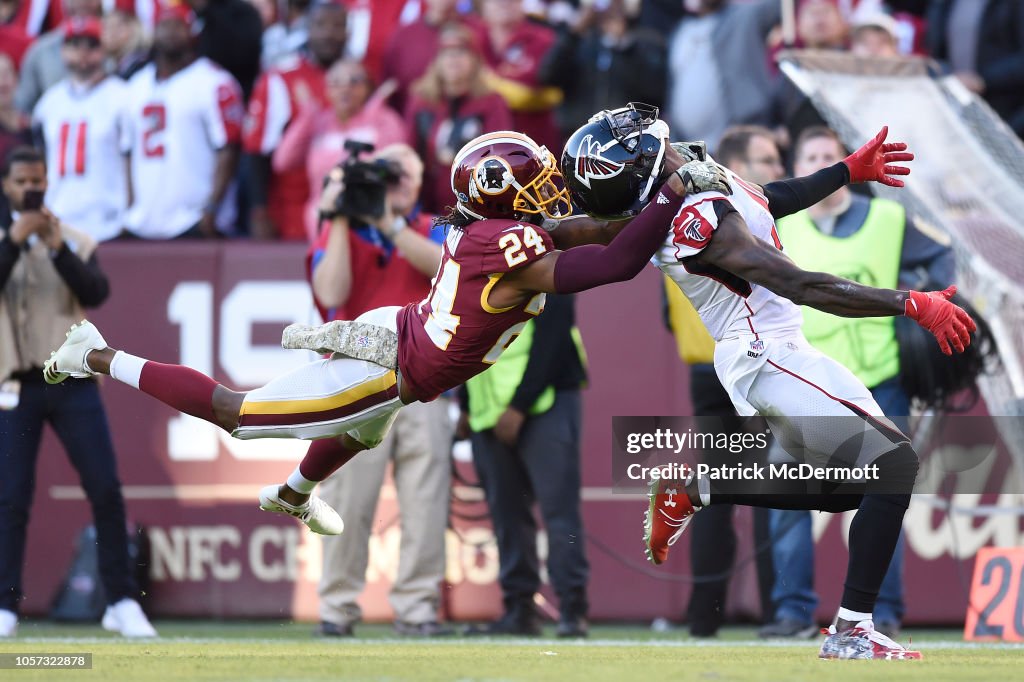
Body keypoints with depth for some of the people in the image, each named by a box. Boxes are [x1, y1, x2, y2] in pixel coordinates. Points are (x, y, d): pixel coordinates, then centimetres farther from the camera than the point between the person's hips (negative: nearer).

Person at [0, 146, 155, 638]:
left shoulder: (75, 242, 10)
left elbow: (96, 293, -7)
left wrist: (58, 248, -17)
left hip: (72, 382, 1)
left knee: (106, 490, -5)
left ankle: (122, 603, -1)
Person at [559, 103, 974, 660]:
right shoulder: (701, 221, -24)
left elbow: (769, 202, 23)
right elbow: (800, 287, -27)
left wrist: (848, 170, 30)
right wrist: (912, 305, -27)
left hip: (751, 359, 10)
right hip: (770, 358, -10)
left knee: (855, 485, 15)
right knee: (893, 465, -14)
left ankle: (694, 491, 18)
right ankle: (851, 635, -16)